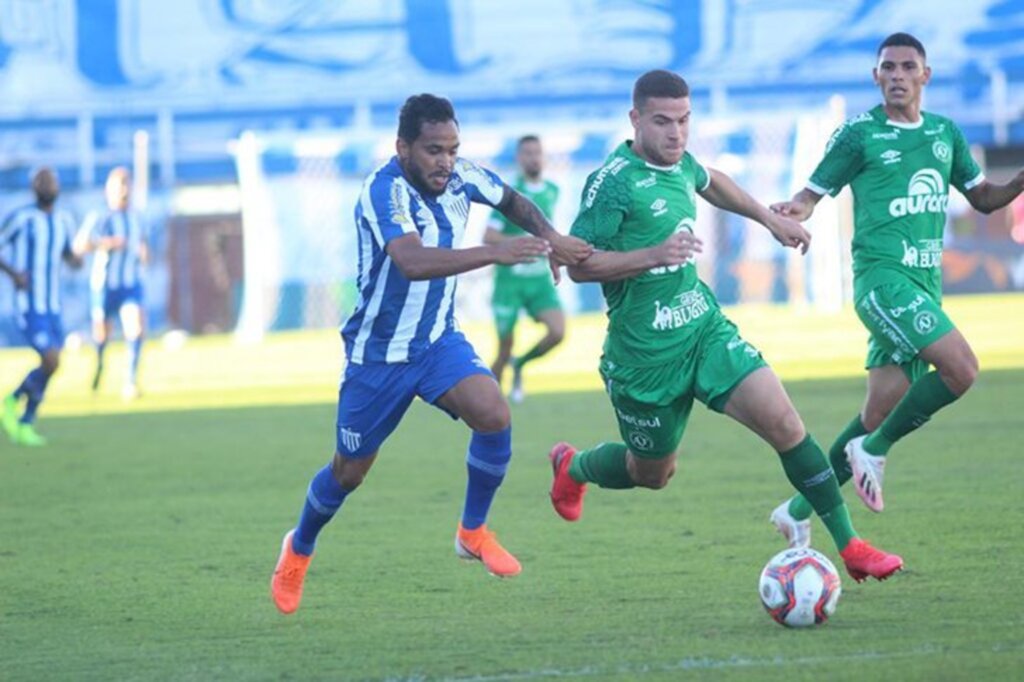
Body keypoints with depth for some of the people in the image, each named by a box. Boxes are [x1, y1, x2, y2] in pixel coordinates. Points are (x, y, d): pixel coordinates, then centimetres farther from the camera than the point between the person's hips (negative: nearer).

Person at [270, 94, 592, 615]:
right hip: (377, 352, -4)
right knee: (349, 472, 9)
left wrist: (549, 238, -6)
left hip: (438, 340, 5)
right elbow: (413, 262, -46)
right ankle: (299, 549, 38)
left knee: (493, 414, -22)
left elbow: (512, 201, 13)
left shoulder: (459, 177, -9)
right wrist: (494, 254, -53)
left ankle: (473, 532, 0)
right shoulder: (384, 193, -29)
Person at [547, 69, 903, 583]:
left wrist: (770, 218, 29)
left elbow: (709, 182, 30)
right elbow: (578, 265, -19)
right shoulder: (614, 182, -18)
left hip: (704, 326, 5)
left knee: (782, 421, -12)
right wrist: (654, 255, -28)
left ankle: (849, 546, -9)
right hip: (645, 350, -5)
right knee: (652, 474, 13)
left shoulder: (680, 163, 5)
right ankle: (572, 467, 46)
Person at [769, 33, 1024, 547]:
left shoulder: (946, 133, 14)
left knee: (879, 416, 6)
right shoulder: (859, 134, -3)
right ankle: (874, 451, -6)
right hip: (883, 277, -6)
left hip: (925, 285, 6)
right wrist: (791, 211, -23)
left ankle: (798, 511, 18)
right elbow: (811, 195, 0)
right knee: (961, 368, -25)